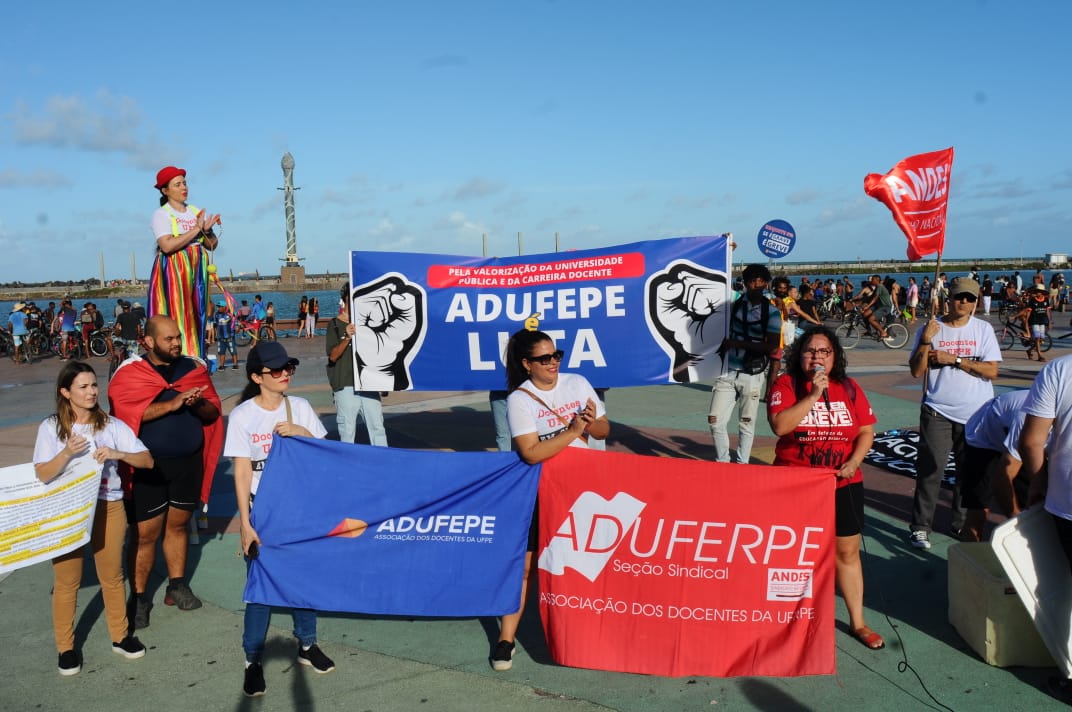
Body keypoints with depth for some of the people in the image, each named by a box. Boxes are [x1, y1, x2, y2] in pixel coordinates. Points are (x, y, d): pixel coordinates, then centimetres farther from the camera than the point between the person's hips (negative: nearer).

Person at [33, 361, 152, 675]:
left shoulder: (112, 425, -2)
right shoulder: (51, 427, -4)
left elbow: (147, 460, -6)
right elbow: (42, 475, -8)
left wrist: (118, 453, -23)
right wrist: (67, 452, -25)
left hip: (108, 508, 1)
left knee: (112, 576, 12)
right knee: (66, 581, 6)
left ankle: (120, 636, 28)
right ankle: (66, 647, 22)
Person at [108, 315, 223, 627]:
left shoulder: (194, 367, 5)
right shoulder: (129, 373, -6)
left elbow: (214, 411, 4)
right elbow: (126, 412, -21)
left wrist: (199, 404, -19)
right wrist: (172, 404, -27)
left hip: (189, 461, 4)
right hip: (149, 464, -3)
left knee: (179, 524, 15)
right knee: (146, 533, 0)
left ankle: (177, 585, 29)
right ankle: (139, 597, 14)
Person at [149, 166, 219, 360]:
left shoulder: (196, 212, 13)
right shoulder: (161, 214, -3)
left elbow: (212, 245, 12)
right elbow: (167, 245, -19)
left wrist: (208, 231, -9)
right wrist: (196, 230, -15)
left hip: (196, 271, 5)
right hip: (172, 271, -5)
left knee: (196, 316, 4)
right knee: (175, 317, -9)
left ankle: (195, 359, 8)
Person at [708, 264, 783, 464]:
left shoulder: (771, 312, -6)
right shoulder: (737, 304, 7)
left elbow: (772, 347, -15)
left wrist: (737, 344, -16)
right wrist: (725, 346, 7)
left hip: (752, 375, -4)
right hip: (728, 372, 4)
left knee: (746, 424, 5)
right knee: (715, 420, -1)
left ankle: (742, 464, 20)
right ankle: (722, 461, 16)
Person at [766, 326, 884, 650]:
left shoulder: (849, 388, 5)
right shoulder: (786, 384, -6)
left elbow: (866, 431, 6)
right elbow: (780, 426, -21)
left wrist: (853, 462, -10)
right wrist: (813, 394, -23)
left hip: (843, 483, 3)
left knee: (847, 550, 9)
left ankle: (857, 622, 23)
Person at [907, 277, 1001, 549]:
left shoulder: (983, 329, 4)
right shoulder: (931, 328, 3)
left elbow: (992, 371, -6)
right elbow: (917, 371, -3)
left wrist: (954, 359, -13)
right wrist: (925, 342, -16)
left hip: (976, 413, 2)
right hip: (938, 412, -1)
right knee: (930, 468, -5)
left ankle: (963, 523, 23)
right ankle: (920, 526, 2)